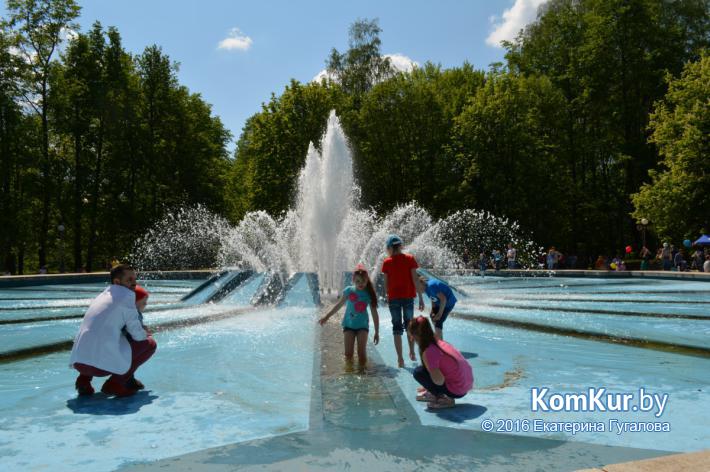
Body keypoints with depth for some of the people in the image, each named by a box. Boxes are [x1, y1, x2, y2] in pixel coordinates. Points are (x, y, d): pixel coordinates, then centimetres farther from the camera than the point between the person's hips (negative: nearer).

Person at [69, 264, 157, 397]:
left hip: (78, 362, 8)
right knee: (150, 343, 9)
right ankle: (116, 383, 0)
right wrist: (146, 334, 22)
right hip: (103, 363, -8)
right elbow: (137, 335, -1)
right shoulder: (127, 295, -1)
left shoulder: (101, 295, 23)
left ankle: (84, 380, 17)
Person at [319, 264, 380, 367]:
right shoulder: (349, 290, -6)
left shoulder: (369, 294, -6)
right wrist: (326, 317, 9)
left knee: (362, 353, -9)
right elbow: (339, 305, 8)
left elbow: (374, 313, -1)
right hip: (349, 325, 1)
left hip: (362, 325, 0)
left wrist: (377, 332, 0)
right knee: (348, 354, -2)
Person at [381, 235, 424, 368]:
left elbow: (386, 283, -1)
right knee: (409, 324, 19)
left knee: (397, 327, 6)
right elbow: (415, 280, -6)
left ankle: (400, 359, 5)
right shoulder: (410, 259, -3)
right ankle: (412, 353, 27)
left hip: (394, 298, -1)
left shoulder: (387, 262, -4)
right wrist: (420, 298, -2)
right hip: (408, 297, 1)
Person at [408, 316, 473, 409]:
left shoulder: (429, 352, -20)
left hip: (457, 391, -8)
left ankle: (445, 399, 0)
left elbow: (439, 381, -24)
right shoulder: (440, 342, 6)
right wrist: (428, 386, 32)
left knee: (418, 372, -5)